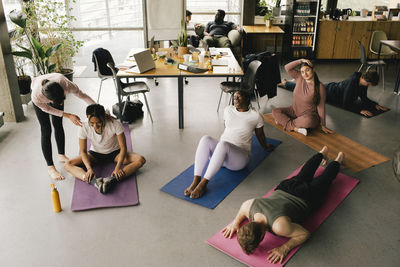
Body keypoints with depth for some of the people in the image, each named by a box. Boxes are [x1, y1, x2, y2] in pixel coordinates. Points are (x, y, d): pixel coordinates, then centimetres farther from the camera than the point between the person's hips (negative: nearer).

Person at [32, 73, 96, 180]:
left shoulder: (65, 83, -45)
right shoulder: (36, 97, -44)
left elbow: (82, 95, -30)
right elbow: (47, 109, -22)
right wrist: (68, 116, -25)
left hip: (56, 91, 2)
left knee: (58, 125, 10)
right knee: (46, 130, -5)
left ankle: (61, 156, 30)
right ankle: (50, 167, 3)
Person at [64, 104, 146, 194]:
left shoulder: (115, 124, -29)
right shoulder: (84, 128, -25)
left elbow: (123, 148, -22)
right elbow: (83, 151, -15)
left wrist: (118, 167, -34)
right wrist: (89, 168, -31)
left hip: (115, 153, -1)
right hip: (95, 154, 2)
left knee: (140, 160, -27)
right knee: (68, 164, -20)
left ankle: (112, 180, -44)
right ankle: (94, 181, -42)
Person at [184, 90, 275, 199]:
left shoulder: (255, 116, 3)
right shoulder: (228, 110, 14)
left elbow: (260, 135, 20)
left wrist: (266, 147, 33)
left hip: (239, 157, -4)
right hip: (221, 150, 4)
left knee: (223, 144, -39)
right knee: (205, 139, -31)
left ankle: (203, 183, -37)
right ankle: (195, 181, -36)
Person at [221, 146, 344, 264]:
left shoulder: (279, 227, -49)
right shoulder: (248, 205, -34)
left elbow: (304, 234, -34)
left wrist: (285, 248, -42)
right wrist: (236, 222, -20)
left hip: (305, 200, -5)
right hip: (283, 190, 5)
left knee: (325, 179, 28)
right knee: (303, 176, 37)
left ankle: (338, 160, 54)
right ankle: (322, 153, 61)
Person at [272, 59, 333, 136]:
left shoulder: (320, 87, -14)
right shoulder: (299, 77, -2)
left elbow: (321, 107, -11)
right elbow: (287, 68, -11)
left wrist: (323, 125, -10)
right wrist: (301, 61, -18)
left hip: (308, 115, -4)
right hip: (294, 111, 4)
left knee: (308, 120, -40)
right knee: (275, 111, -14)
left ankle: (284, 120, -17)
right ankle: (296, 128, -19)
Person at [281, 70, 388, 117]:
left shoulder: (363, 83, -16)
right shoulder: (352, 83, -41)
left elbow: (364, 98, -1)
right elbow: (346, 104, -38)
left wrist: (376, 105, -13)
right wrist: (360, 110, -43)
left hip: (334, 87, 7)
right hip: (327, 93, -7)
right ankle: (285, 82, 38)